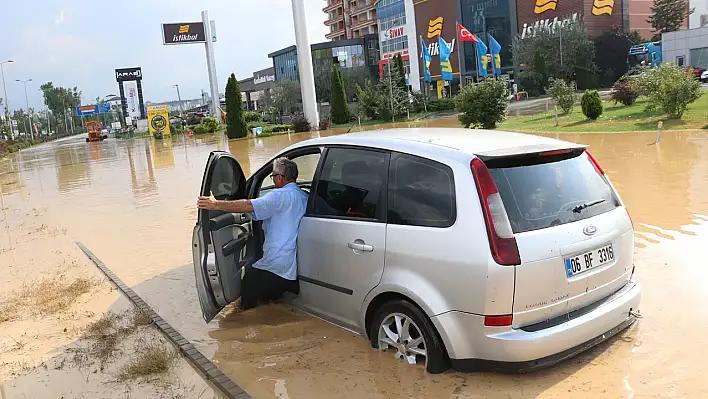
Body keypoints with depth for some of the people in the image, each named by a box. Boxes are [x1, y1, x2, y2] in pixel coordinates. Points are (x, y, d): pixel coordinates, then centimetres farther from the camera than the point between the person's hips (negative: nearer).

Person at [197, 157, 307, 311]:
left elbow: (249, 206, -24)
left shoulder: (280, 196, -15)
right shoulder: (304, 197, 10)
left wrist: (216, 204, -22)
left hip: (277, 265, -8)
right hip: (295, 263, 8)